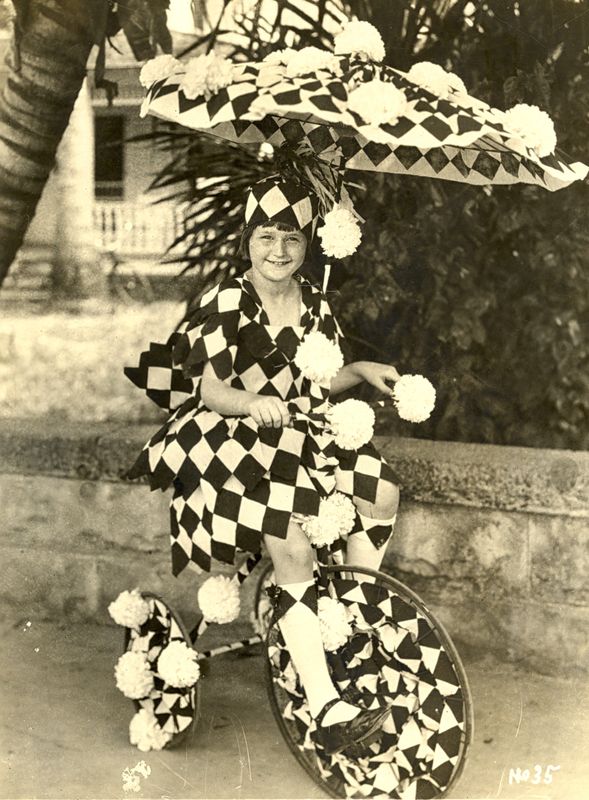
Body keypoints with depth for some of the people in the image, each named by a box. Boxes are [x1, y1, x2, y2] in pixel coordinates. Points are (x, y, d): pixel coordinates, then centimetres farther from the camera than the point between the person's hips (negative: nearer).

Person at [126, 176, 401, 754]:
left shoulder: (313, 305, 8)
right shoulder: (228, 303, -10)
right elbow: (212, 390, -14)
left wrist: (360, 372, 0)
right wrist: (252, 403, -34)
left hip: (297, 436, 7)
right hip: (230, 441, -7)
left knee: (381, 493, -12)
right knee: (294, 551, -24)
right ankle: (327, 711, -22)